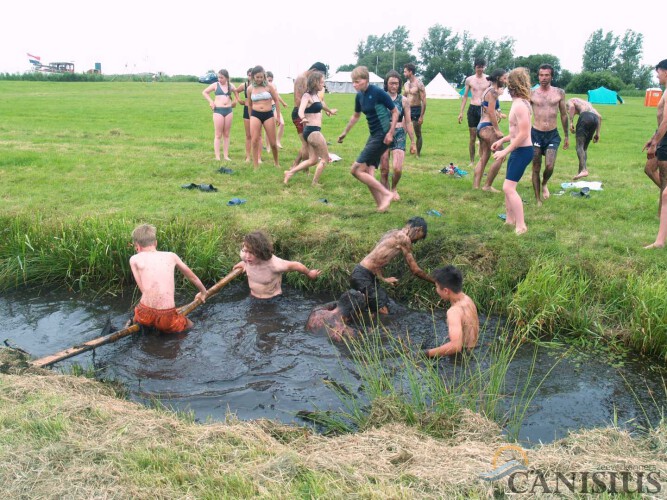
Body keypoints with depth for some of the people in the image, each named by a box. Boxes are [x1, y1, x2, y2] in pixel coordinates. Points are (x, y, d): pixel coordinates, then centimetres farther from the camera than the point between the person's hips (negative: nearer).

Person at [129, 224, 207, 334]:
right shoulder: (171, 256, 12)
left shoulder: (134, 259, 6)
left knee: (134, 321, 37)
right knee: (189, 325, 30)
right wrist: (203, 292, 44)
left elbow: (143, 289, 2)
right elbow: (192, 277, 26)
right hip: (167, 316, -1)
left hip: (145, 315, 1)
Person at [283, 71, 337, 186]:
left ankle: (290, 172, 13)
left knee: (313, 160, 12)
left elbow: (321, 104, 34)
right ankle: (315, 183, 6)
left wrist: (330, 111, 52)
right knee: (325, 158, 0)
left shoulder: (316, 95, 12)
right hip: (312, 131, -9)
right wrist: (303, 118, -55)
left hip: (313, 131, 9)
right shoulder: (307, 96, -15)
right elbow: (300, 111, -33)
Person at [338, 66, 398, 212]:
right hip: (373, 135, 8)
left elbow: (395, 112, -9)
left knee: (356, 170, -11)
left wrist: (390, 133, -16)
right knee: (367, 172, 4)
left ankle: (386, 194, -6)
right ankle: (381, 205, 11)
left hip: (382, 136, -8)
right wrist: (345, 132, 31)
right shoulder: (359, 96, 7)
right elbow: (356, 116, 25)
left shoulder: (378, 93, -16)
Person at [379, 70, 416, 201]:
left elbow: (408, 122, 7)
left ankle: (394, 189, 15)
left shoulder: (403, 100, 3)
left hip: (399, 135, 0)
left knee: (397, 168, -15)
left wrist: (413, 142, 7)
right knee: (384, 170, 2)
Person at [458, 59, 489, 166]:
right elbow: (465, 96, 10)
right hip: (473, 109, 1)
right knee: (472, 137, 4)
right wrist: (461, 112, 5)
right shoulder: (469, 80, 5)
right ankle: (472, 161, 13)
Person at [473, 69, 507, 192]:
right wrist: (497, 130, -18)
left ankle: (475, 185, 12)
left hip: (481, 127, 10)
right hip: (487, 127, -10)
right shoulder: (493, 91, -12)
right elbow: (491, 112, -18)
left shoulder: (488, 90, 18)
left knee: (483, 158, 13)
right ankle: (488, 186, -1)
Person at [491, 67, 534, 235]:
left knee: (508, 188, -13)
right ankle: (509, 220, 29)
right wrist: (502, 140, 21)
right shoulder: (519, 102, 11)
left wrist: (505, 151, -21)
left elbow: (523, 134, -25)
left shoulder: (520, 105, -20)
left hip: (522, 151, -10)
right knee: (508, 187, 17)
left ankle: (521, 226, -9)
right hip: (518, 150, 10)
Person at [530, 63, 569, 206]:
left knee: (549, 166, -15)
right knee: (536, 168, 3)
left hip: (553, 135, 0)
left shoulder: (559, 93, 3)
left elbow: (564, 115, 11)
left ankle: (544, 184, 19)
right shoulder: (532, 94, -1)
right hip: (536, 134, 0)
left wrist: (567, 136, 13)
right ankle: (538, 200, 15)